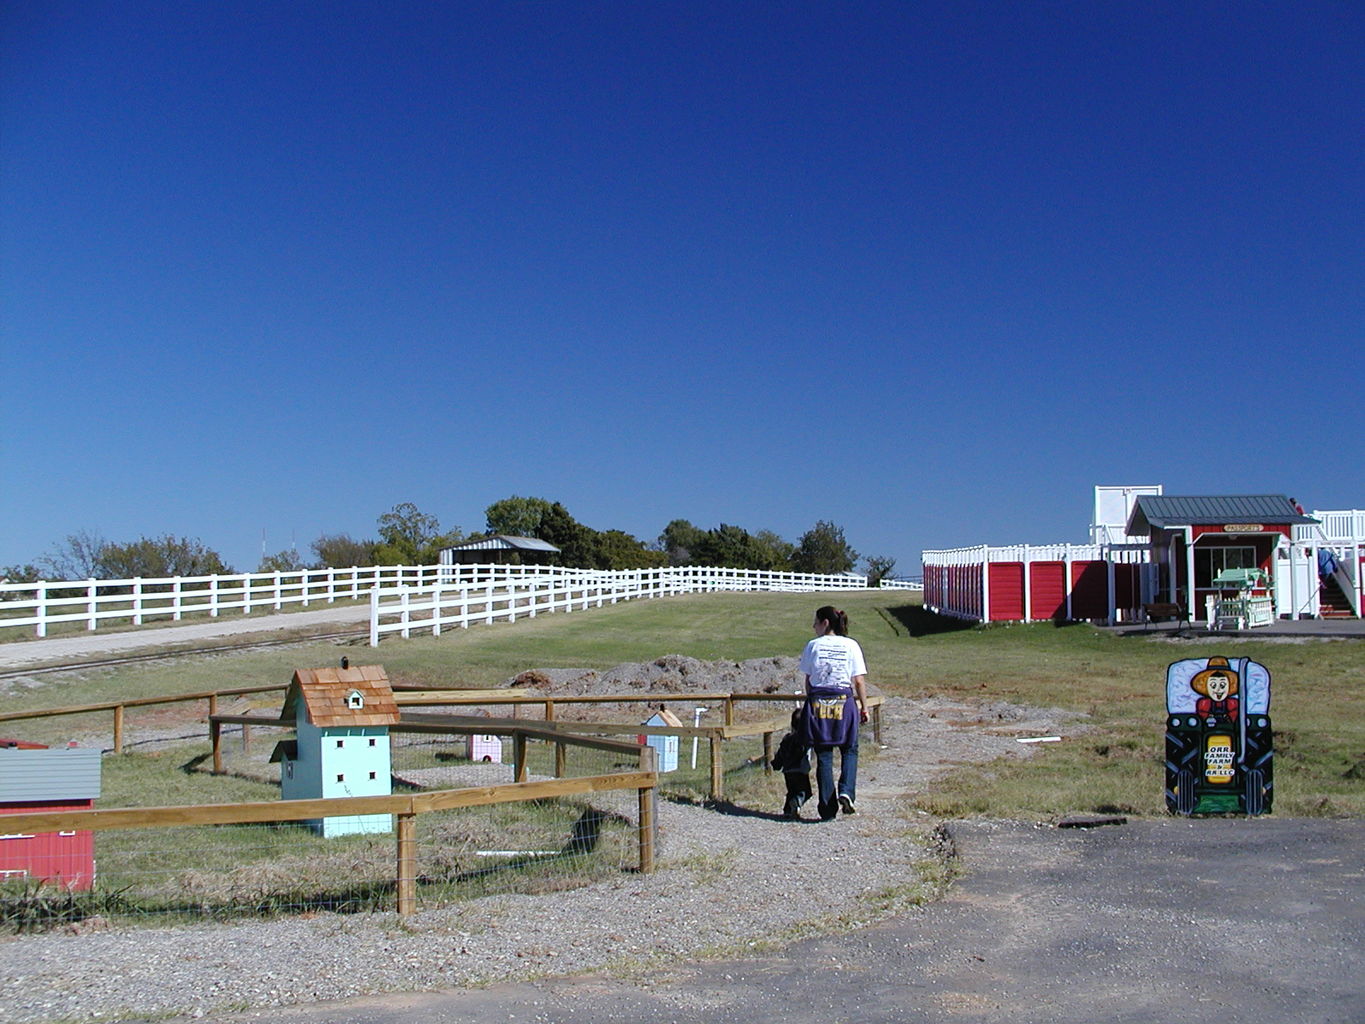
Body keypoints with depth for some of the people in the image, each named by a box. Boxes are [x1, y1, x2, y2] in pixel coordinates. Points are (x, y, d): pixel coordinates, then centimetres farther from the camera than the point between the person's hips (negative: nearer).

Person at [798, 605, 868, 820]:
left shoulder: (813, 646, 1)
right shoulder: (851, 645, 1)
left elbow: (808, 679, 4)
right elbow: (859, 681, 0)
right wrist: (864, 707, 7)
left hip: (818, 702, 1)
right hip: (844, 701, 0)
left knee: (823, 755, 6)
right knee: (849, 750, 15)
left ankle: (828, 808, 7)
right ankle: (846, 792, -9)